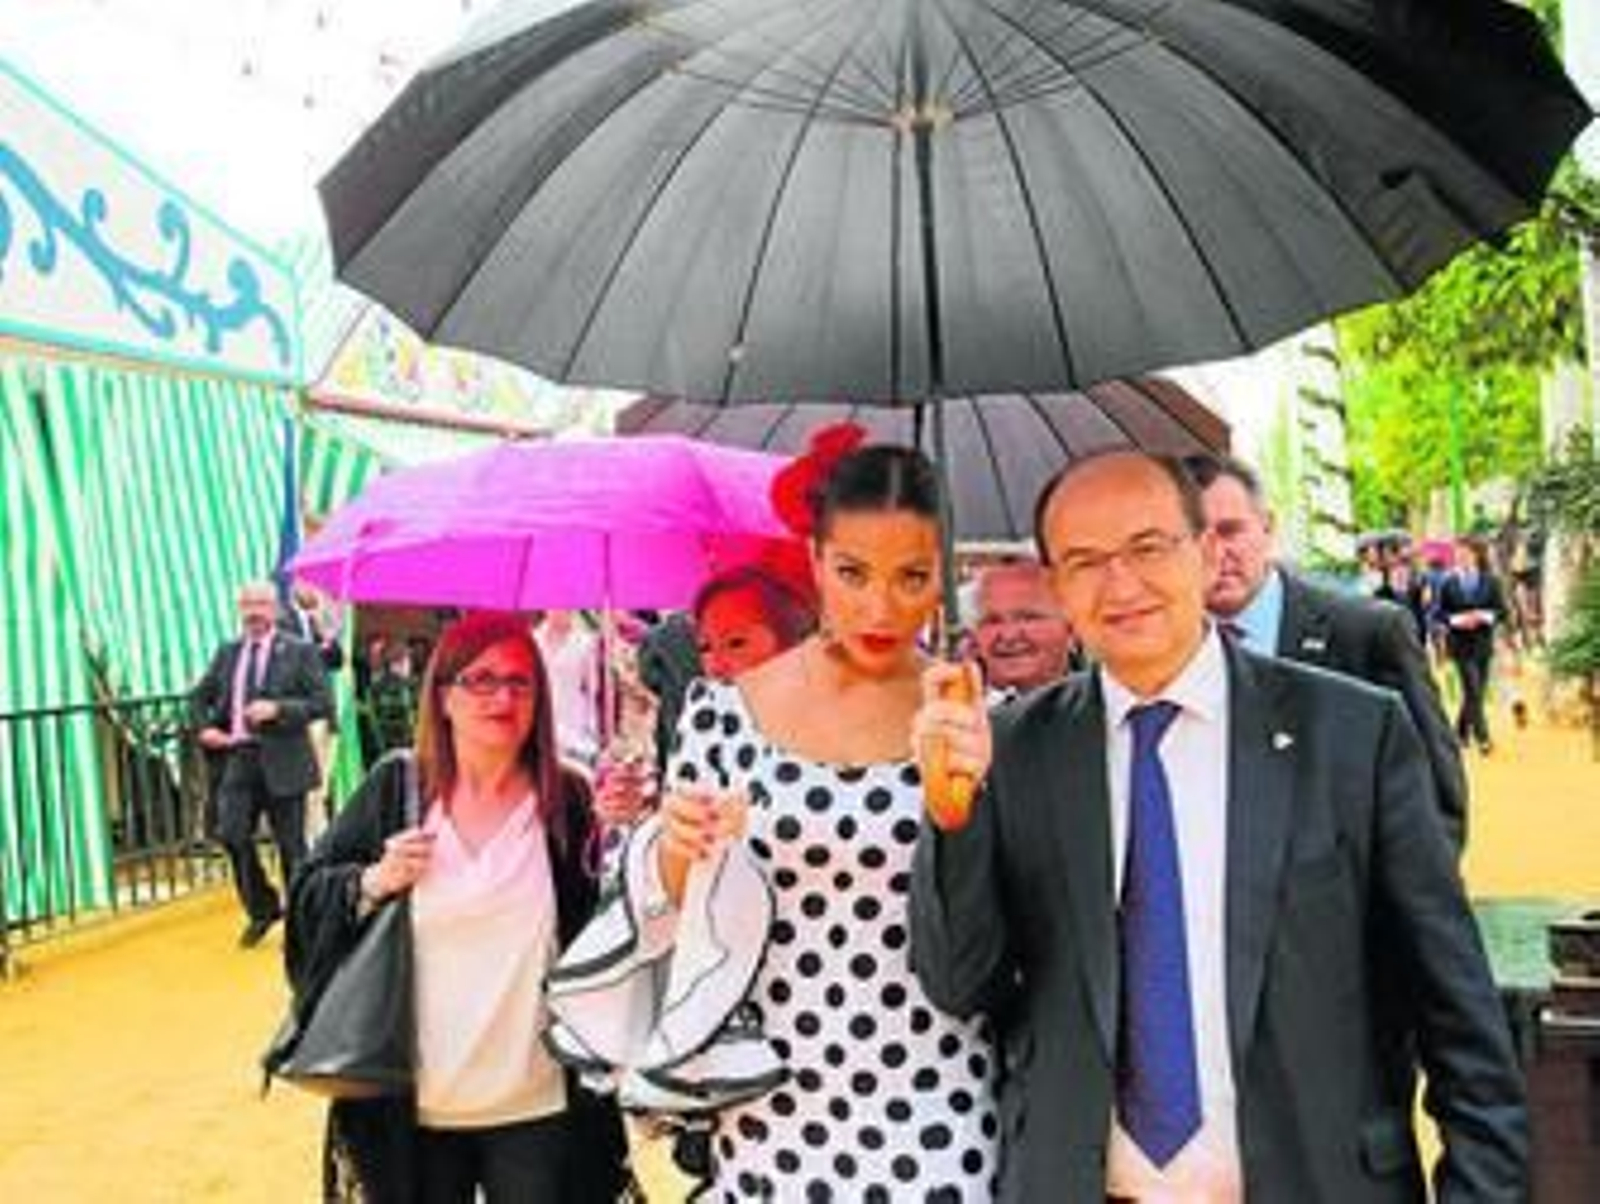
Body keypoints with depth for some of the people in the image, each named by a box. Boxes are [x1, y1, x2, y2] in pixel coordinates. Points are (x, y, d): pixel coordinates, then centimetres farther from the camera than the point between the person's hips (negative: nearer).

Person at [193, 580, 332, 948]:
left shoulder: (299, 651, -2)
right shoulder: (227, 653, 12)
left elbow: (322, 703, -8)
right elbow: (200, 696, 23)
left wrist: (278, 709, -20)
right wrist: (206, 727, 4)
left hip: (282, 762, -4)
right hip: (237, 759, 4)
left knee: (291, 846, 4)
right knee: (232, 835, -3)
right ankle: (261, 910, 20)